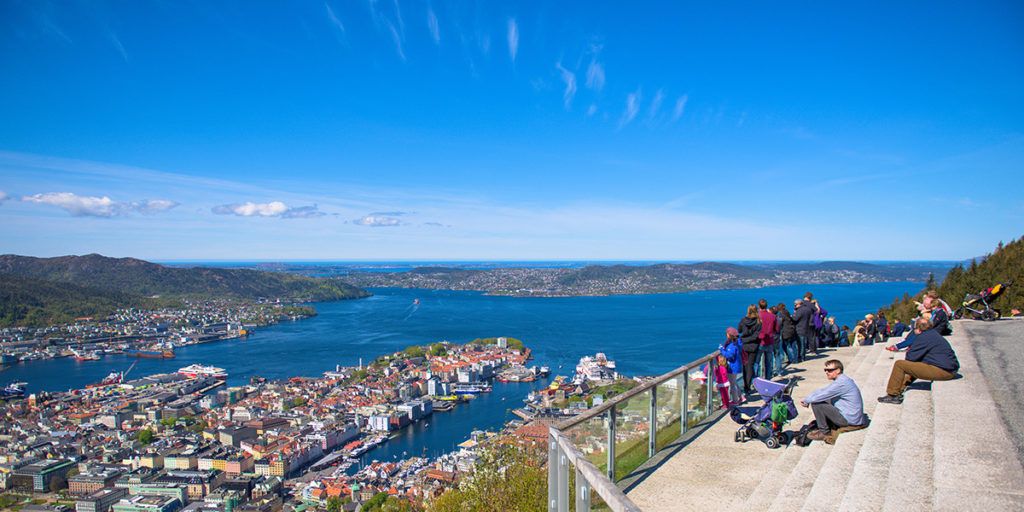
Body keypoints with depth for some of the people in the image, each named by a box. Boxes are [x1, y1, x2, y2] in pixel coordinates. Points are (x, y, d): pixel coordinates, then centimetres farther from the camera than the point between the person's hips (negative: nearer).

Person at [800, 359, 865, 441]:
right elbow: (822, 391, 12)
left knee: (816, 404, -15)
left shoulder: (842, 382, -22)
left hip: (849, 419, -10)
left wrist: (806, 400, -6)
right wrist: (807, 400, 2)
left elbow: (822, 394, -21)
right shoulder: (842, 380, 10)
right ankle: (832, 425, 17)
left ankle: (824, 432, -1)